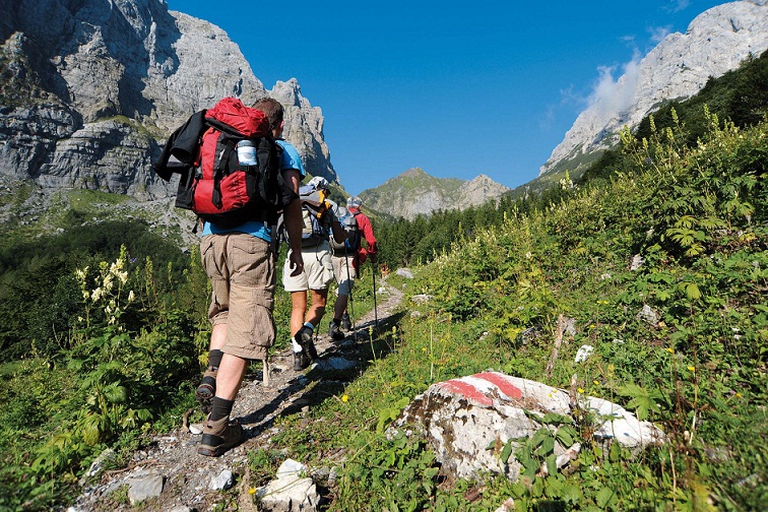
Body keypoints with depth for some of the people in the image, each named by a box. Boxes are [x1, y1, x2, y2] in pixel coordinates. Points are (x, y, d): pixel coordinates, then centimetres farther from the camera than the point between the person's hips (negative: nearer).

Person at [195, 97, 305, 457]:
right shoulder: (285, 151, 10)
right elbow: (291, 207, 2)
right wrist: (296, 251, 11)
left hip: (210, 238, 6)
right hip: (251, 241, -6)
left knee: (224, 312, 27)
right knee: (245, 331, -4)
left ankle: (212, 373, 6)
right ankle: (216, 430, -4)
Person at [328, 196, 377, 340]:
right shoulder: (362, 218, 8)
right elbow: (371, 240, 3)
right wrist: (372, 255, 18)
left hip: (335, 256, 4)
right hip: (350, 257, -4)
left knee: (342, 287, 21)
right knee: (345, 290, -9)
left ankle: (345, 319, 24)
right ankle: (334, 325, -19)